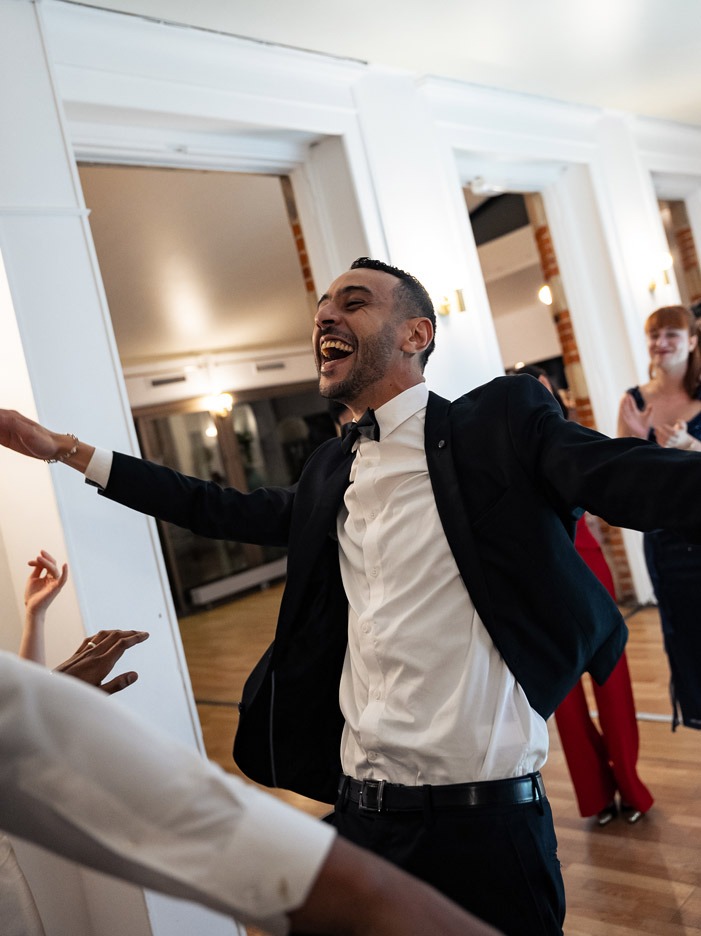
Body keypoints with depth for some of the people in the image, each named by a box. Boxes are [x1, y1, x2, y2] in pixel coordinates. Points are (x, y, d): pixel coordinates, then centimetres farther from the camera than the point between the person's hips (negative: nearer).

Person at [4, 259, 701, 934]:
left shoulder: (501, 420, -7)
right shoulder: (330, 471, 10)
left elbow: (630, 476, -21)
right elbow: (228, 511, 19)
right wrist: (65, 450, 21)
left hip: (483, 815, -5)